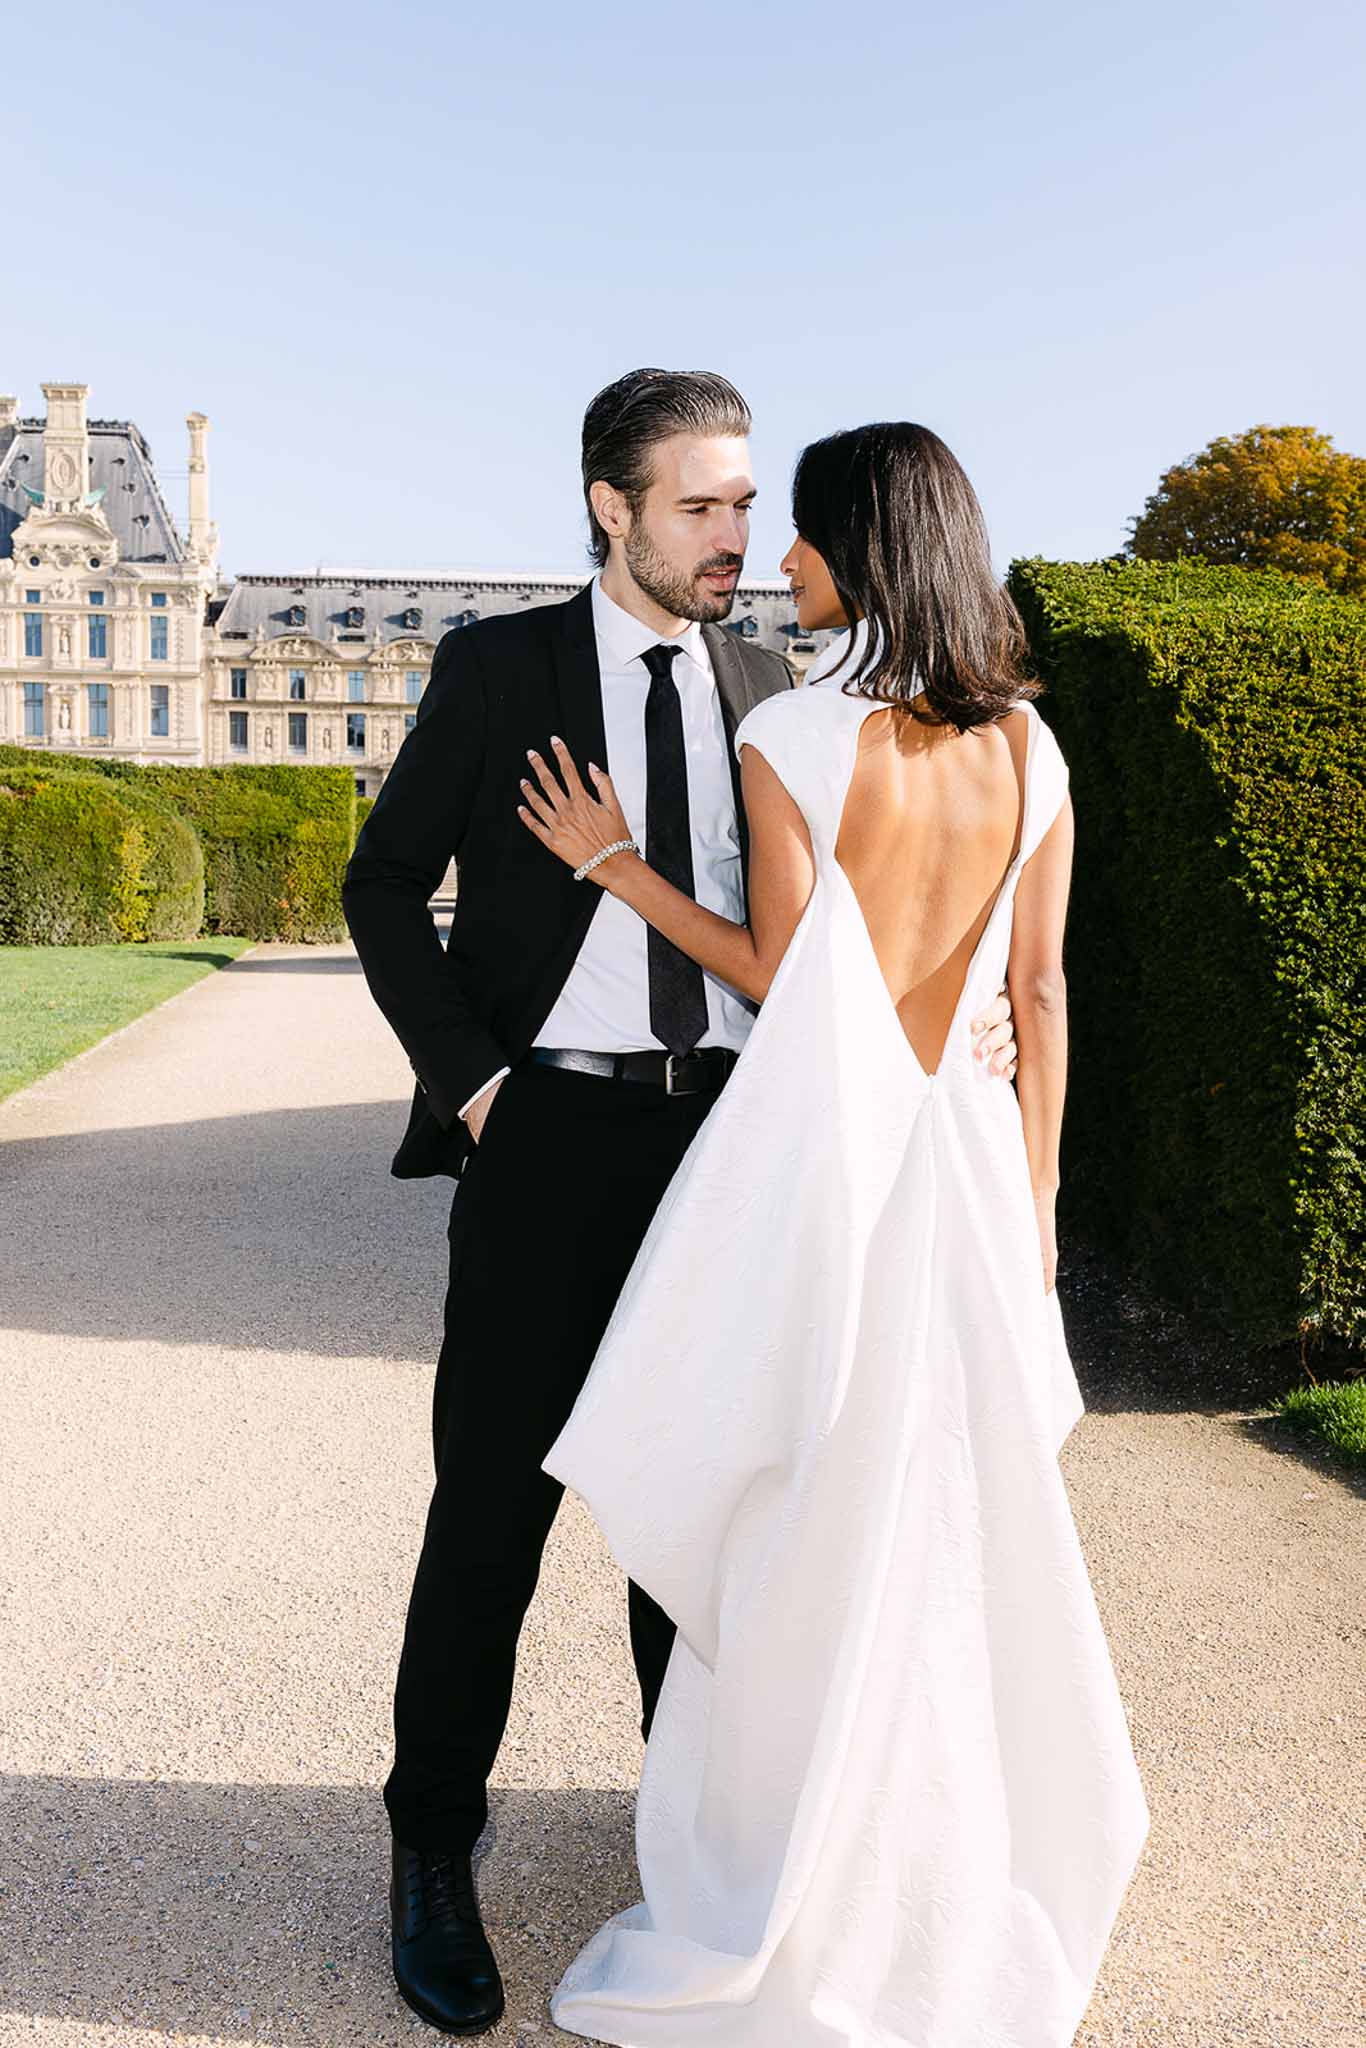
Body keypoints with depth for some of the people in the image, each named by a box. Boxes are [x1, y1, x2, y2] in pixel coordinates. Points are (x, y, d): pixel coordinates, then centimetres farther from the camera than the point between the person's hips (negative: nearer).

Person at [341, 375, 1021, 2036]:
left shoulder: (768, 693, 9)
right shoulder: (498, 667, 1)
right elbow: (387, 879, 2)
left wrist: (944, 1013, -10)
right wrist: (466, 1074, -8)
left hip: (730, 1128, 3)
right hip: (551, 1132, -3)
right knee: (494, 1506, 3)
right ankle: (432, 1840, 22)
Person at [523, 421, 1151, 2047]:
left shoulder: (794, 735, -12)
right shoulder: (1028, 743, 3)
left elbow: (778, 974, -9)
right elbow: (1039, 992, 4)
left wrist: (612, 861, 1)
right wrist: (1031, 1199, 12)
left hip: (821, 1156, -5)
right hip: (961, 1156, 5)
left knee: (805, 1540, 7)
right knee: (957, 1527, 19)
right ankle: (969, 1899, 37)